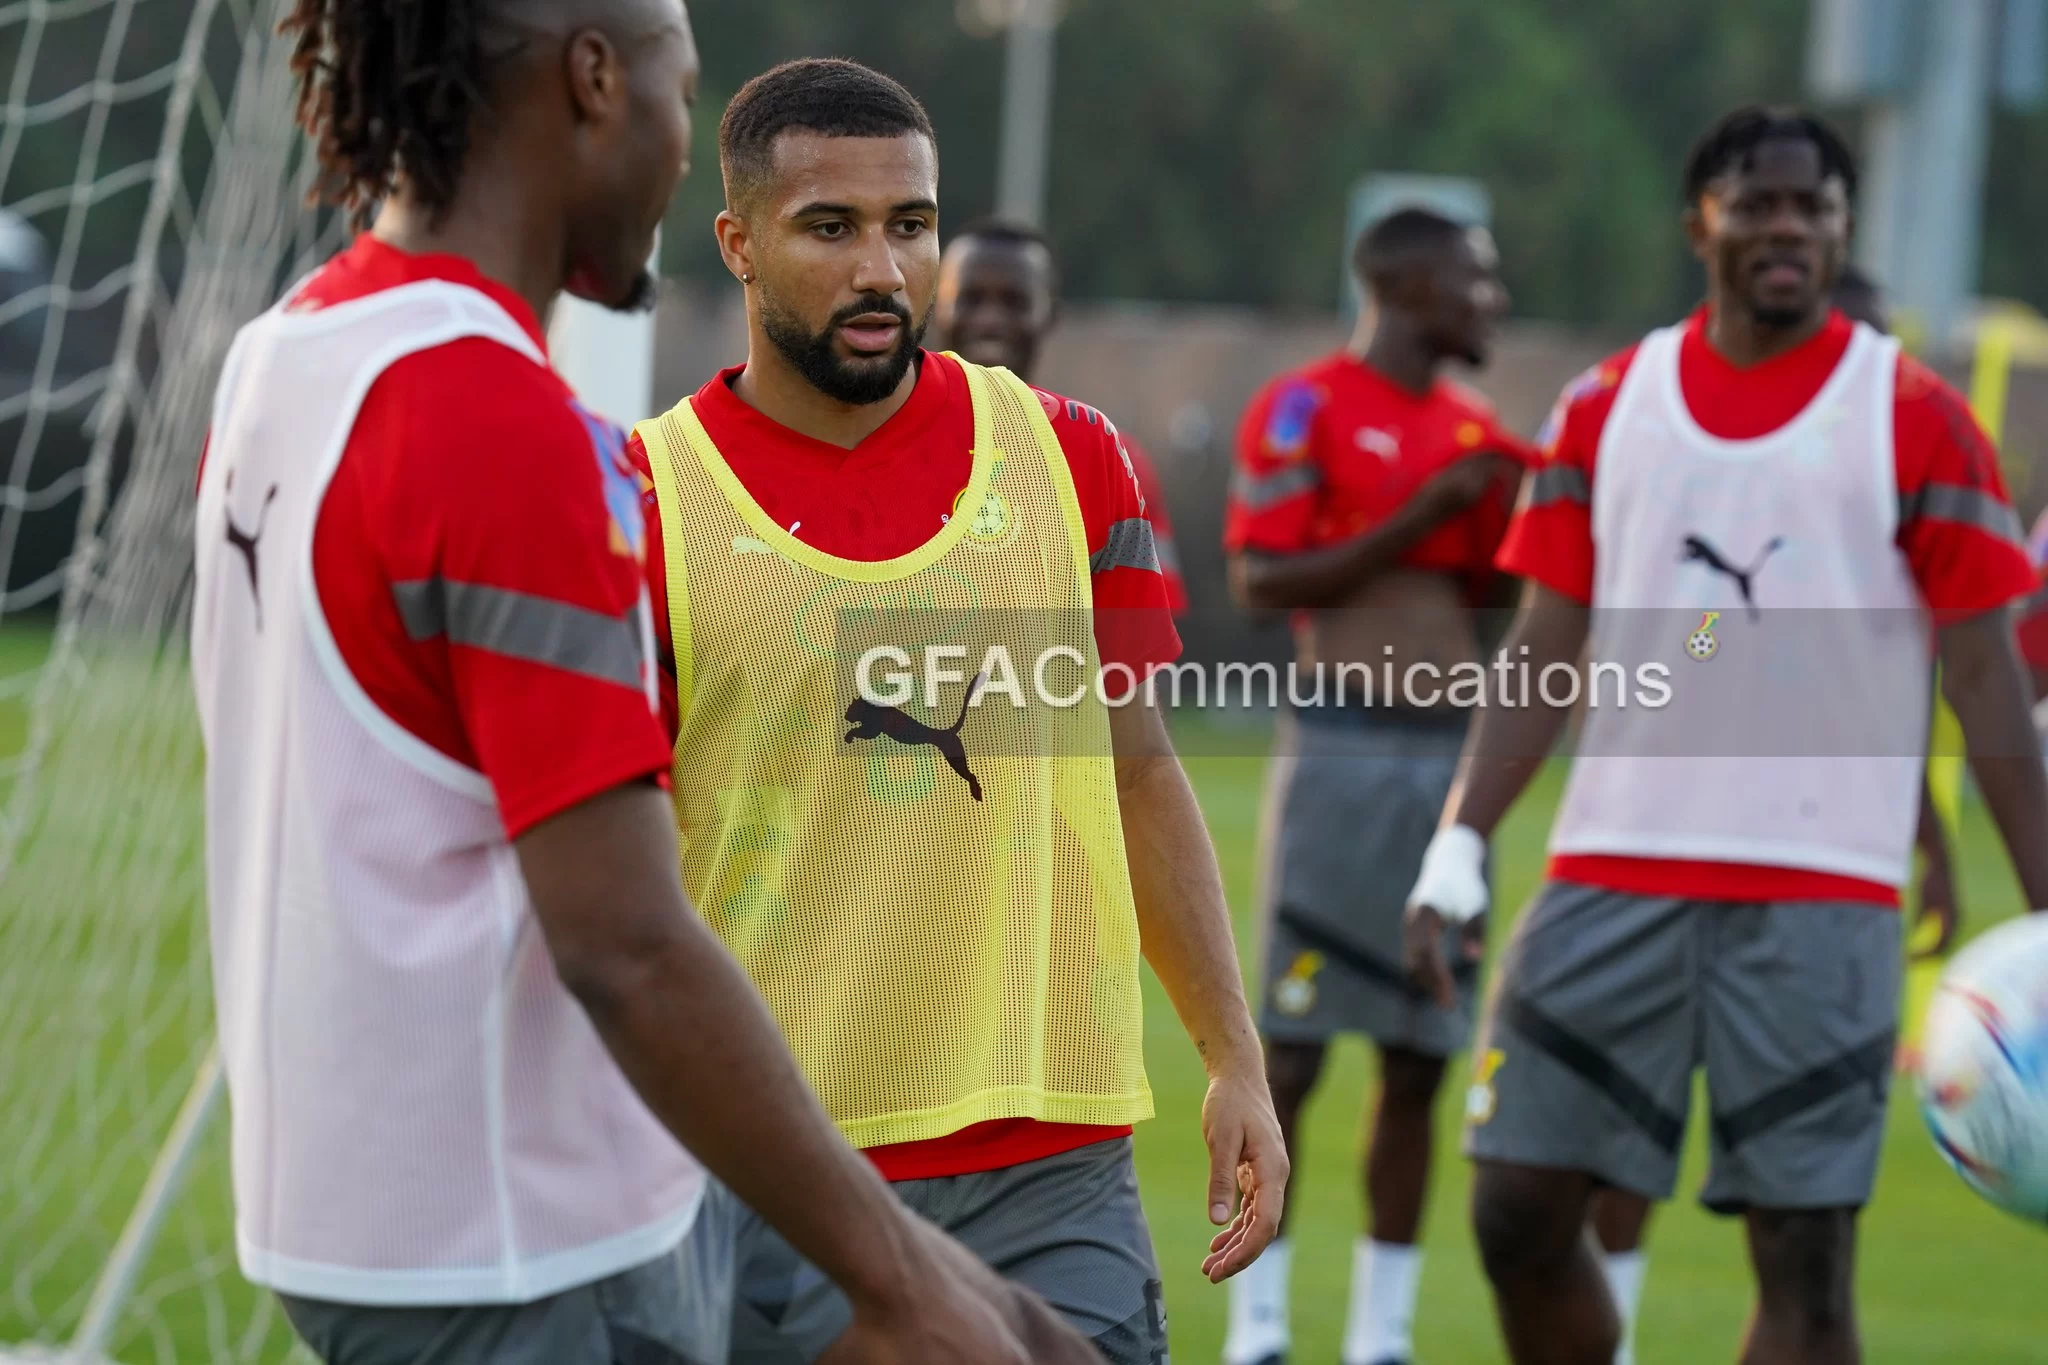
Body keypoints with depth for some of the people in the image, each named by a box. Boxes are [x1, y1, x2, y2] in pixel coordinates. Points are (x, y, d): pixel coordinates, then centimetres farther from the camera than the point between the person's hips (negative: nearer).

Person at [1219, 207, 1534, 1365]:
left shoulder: (1477, 431, 14)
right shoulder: (1307, 408, -5)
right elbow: (1261, 577, -11)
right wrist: (1417, 519, -15)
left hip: (1453, 750, 6)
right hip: (1342, 746, -6)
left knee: (1421, 1059, 6)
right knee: (1288, 1050, -4)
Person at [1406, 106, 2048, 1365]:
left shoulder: (1916, 420, 0)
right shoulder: (1607, 408, 9)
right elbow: (1544, 650, 10)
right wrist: (1459, 845, 0)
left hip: (1822, 895, -3)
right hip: (1613, 874, 3)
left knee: (1804, 1251, -4)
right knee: (1522, 1210, 2)